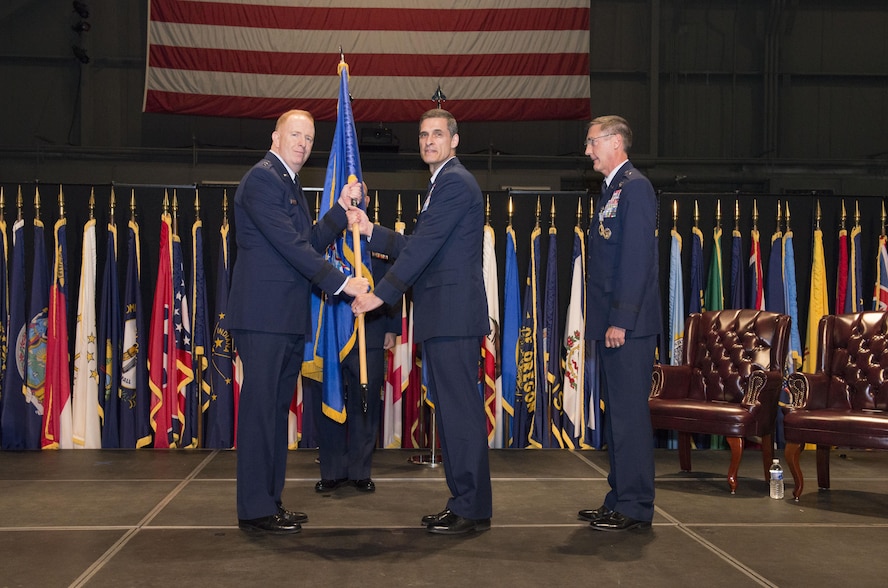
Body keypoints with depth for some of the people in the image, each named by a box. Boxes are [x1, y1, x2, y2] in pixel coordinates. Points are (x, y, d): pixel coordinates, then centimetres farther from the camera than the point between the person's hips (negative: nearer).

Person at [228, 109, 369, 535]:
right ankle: (254, 509, -1)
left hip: (289, 317, 10)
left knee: (277, 408, 11)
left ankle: (270, 502, 18)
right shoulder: (262, 178, -9)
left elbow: (311, 243, 21)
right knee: (260, 407, -6)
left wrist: (342, 209, 11)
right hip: (263, 313, -10)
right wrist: (340, 283, -14)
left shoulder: (291, 185, 22)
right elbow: (290, 244, -16)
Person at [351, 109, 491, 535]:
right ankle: (463, 502, 19)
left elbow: (423, 247, -17)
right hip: (444, 316, 11)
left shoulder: (455, 183, -10)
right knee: (450, 409, 12)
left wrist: (381, 293, -17)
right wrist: (372, 232, 18)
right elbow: (418, 247, 24)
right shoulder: (445, 183, 22)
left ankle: (472, 509, -1)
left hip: (454, 315, -11)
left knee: (461, 409, -7)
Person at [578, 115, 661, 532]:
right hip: (610, 324, 10)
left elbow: (636, 258, -17)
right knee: (616, 414, 13)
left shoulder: (634, 187, -9)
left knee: (629, 413, -6)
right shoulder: (611, 189, 20)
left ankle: (634, 508, 0)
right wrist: (598, 321, 16)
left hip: (627, 325, -10)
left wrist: (620, 321, -20)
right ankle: (619, 500, 20)